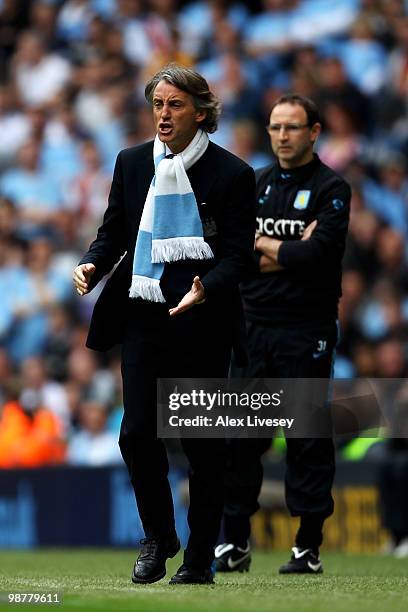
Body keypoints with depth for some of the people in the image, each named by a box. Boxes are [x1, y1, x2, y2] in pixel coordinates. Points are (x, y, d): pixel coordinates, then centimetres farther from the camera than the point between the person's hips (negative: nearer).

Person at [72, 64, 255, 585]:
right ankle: (158, 538, 19)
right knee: (137, 433, -4)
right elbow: (114, 232, 14)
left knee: (203, 443, 2)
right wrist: (91, 265, -7)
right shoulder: (132, 163, 7)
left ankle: (200, 557, 14)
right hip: (143, 317, 3)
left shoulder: (231, 173, -5)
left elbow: (239, 255, -6)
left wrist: (205, 289, -24)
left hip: (203, 323, -3)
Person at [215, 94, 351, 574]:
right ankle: (236, 543, 11)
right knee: (240, 435, 4)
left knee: (309, 439, -2)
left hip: (307, 331, -5)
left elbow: (317, 253, -16)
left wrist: (262, 245, -5)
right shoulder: (253, 185, 13)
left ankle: (309, 547, 3)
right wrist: (289, 253, -10)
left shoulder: (331, 189, -2)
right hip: (255, 327, 5)